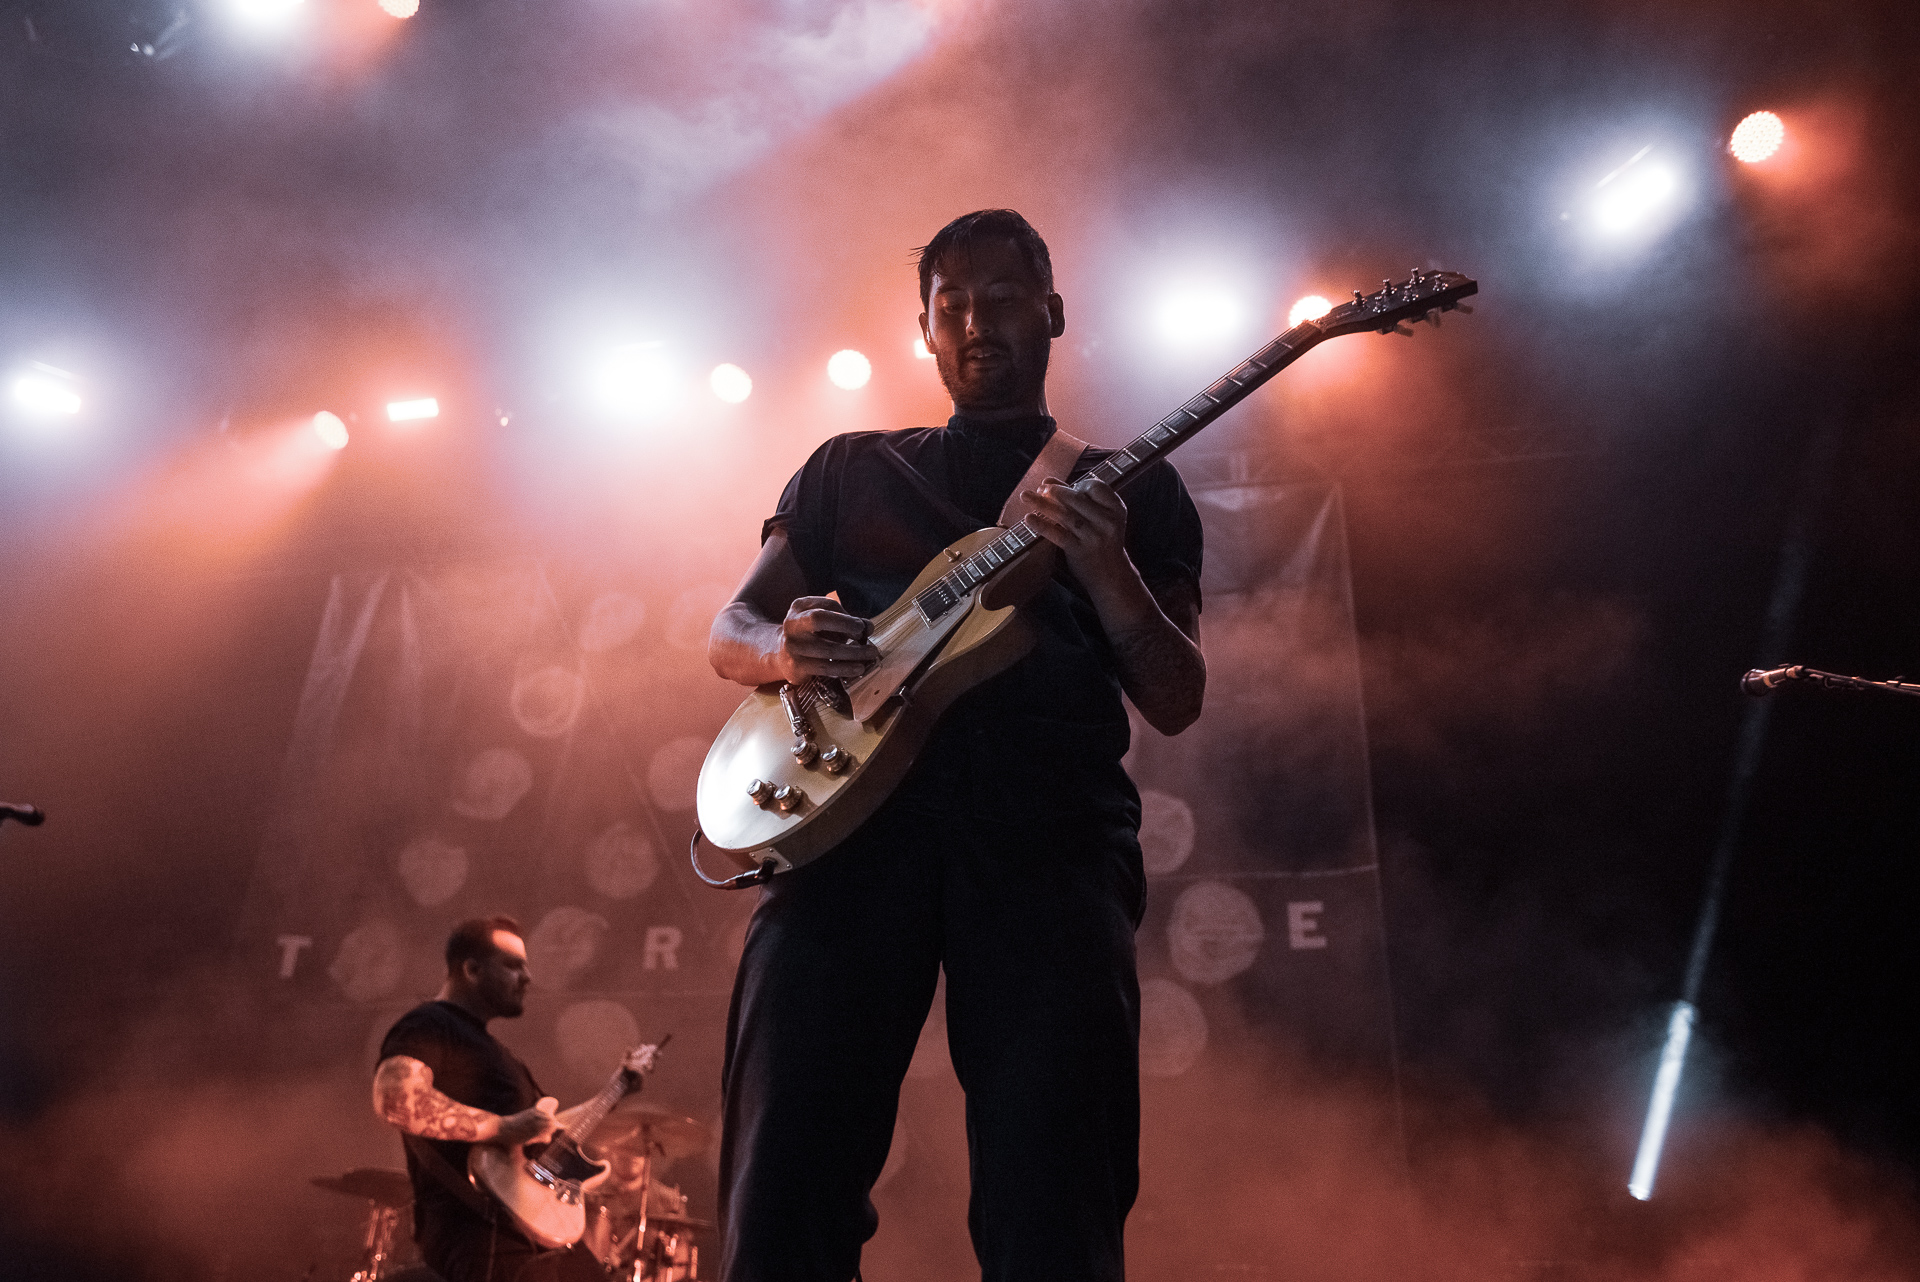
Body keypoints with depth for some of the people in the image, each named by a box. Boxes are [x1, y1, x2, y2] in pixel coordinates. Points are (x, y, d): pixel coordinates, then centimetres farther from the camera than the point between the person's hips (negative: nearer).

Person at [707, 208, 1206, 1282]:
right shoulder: (852, 468, 25)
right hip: (852, 806, 1)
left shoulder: (1134, 489, 21)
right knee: (782, 1184, -9)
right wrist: (786, 650, -3)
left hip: (1052, 828, -1)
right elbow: (731, 631, 22)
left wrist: (1105, 570, -8)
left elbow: (1177, 702, 11)